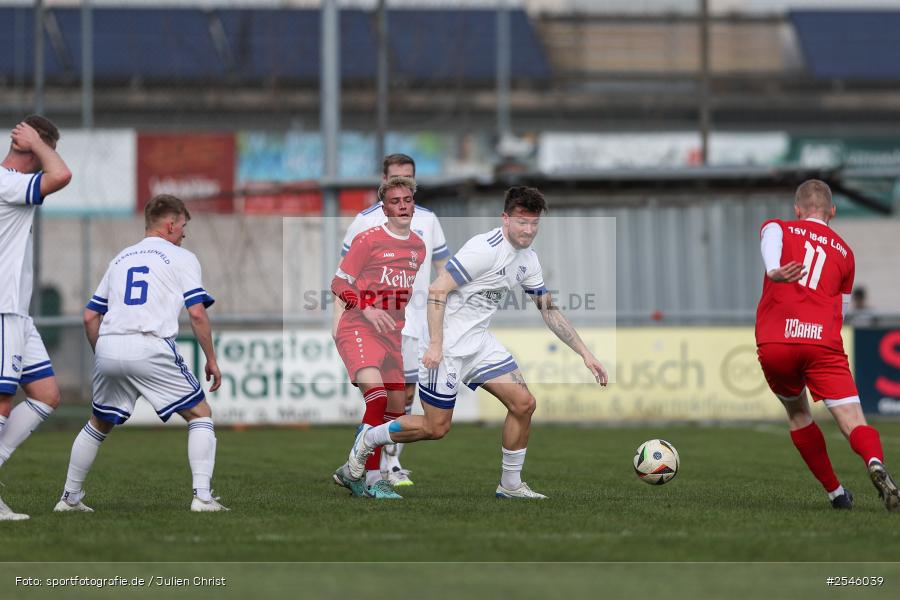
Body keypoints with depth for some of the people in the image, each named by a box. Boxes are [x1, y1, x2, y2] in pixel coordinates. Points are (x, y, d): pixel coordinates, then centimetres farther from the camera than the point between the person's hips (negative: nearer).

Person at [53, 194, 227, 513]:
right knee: (200, 414, 8)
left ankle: (69, 497, 25)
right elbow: (197, 313, -2)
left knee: (98, 425, 24)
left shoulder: (120, 259, 23)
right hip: (151, 349, -5)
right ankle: (202, 496, -5)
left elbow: (90, 317, 22)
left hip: (108, 350, 5)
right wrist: (211, 359, 6)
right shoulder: (181, 258, 8)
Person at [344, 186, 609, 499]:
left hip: (479, 343, 8)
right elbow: (437, 290, -22)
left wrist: (585, 354, 9)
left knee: (523, 404, 0)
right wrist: (435, 344, -26)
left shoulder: (527, 259, 6)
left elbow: (549, 310, 14)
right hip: (447, 346, -8)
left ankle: (510, 485, 13)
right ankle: (368, 439, 21)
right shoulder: (486, 249, -22)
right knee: (436, 427, -3)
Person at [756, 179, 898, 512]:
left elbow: (771, 243, -9)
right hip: (823, 343, 0)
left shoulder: (777, 228, 18)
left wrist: (774, 273, -30)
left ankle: (835, 493, 25)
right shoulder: (844, 252, 24)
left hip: (774, 345, 0)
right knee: (854, 424, -10)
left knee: (797, 415, 25)